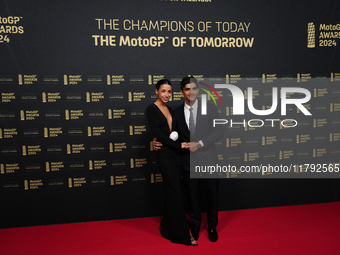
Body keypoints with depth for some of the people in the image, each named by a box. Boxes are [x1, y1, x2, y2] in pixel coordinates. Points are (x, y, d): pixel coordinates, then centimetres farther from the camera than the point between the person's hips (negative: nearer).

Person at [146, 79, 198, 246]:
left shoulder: (170, 110, 15)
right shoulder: (152, 109, -7)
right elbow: (158, 133, -15)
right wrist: (179, 145, -14)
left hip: (175, 154, 7)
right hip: (165, 155, -7)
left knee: (172, 193, 14)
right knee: (176, 193, -2)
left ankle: (168, 227, 31)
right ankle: (182, 234, 11)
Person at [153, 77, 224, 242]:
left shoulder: (209, 108, -2)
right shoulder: (177, 113, 3)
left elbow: (219, 132, -9)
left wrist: (199, 144, -19)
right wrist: (157, 142, -7)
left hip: (208, 160, -1)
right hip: (189, 162, 1)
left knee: (212, 194, 12)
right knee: (192, 196, 14)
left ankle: (212, 227, 36)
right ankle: (195, 225, 37)